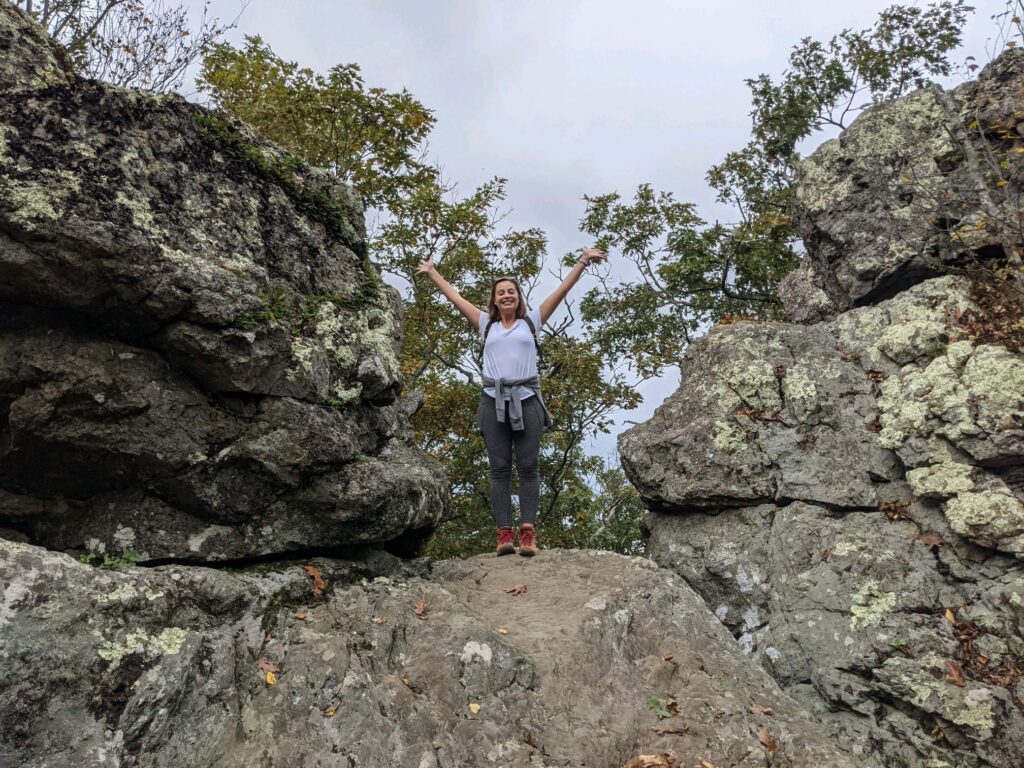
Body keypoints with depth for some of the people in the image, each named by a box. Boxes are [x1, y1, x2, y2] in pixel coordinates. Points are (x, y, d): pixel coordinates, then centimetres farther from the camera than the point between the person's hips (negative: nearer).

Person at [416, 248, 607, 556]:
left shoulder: (531, 321, 17)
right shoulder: (486, 324, 20)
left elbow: (561, 290, 16)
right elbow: (455, 297, 27)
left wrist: (582, 262, 15)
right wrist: (432, 273, 34)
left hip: (526, 399, -1)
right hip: (494, 400, 1)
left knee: (527, 467, -7)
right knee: (499, 469, -5)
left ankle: (528, 533, -13)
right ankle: (504, 533, -9)